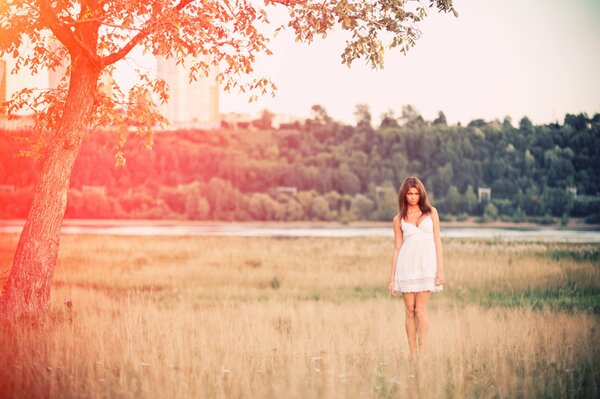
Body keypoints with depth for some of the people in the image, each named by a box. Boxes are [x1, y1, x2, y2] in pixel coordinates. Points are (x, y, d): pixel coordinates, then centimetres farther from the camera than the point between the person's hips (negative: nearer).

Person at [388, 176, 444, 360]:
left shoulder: (431, 212, 8)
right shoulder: (399, 219, 10)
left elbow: (437, 241, 6)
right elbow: (397, 248, 11)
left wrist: (440, 269, -2)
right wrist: (392, 277, 7)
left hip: (426, 266, -1)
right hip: (406, 266, 1)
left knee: (420, 309, -7)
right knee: (410, 310, 1)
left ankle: (422, 354, -5)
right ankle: (412, 354, 5)